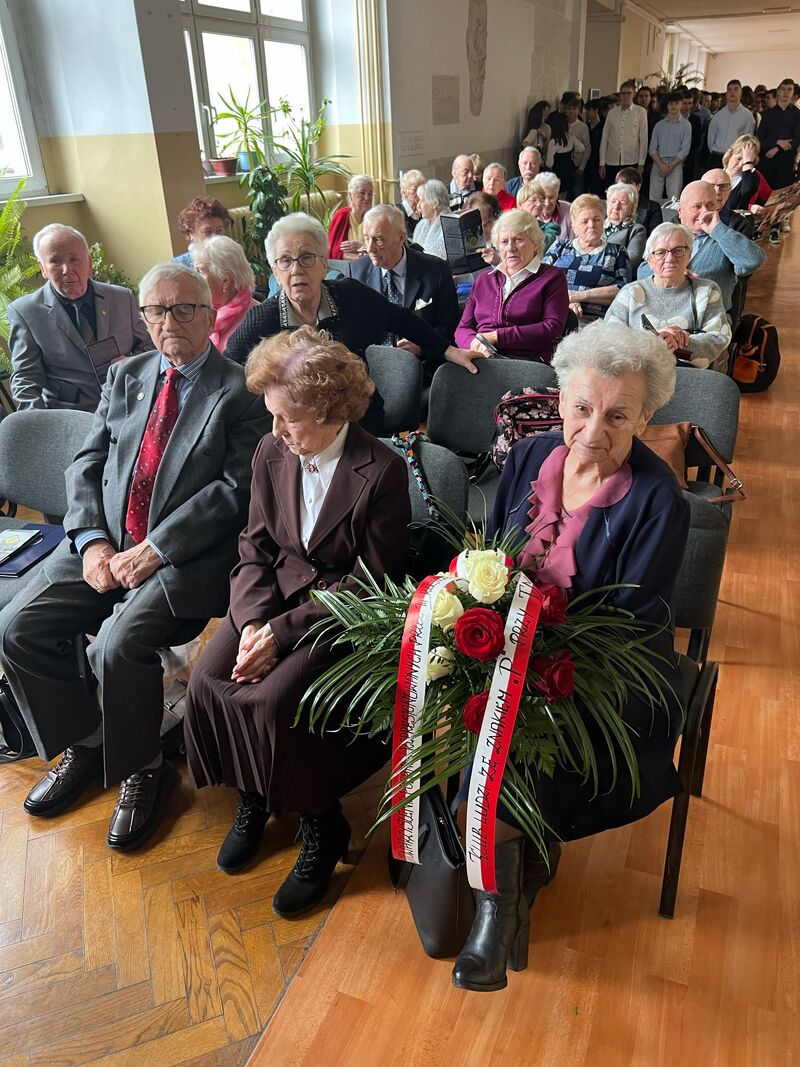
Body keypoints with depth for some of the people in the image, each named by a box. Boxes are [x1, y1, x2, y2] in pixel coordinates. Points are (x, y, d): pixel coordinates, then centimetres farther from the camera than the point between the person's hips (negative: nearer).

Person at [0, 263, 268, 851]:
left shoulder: (241, 392, -4)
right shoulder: (125, 376, 15)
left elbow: (235, 489, -13)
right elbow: (88, 463, 12)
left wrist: (153, 551, -17)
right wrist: (92, 541, -5)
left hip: (186, 555, -6)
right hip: (106, 541, 6)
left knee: (118, 644, -26)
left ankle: (142, 768, 3)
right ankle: (83, 744, 18)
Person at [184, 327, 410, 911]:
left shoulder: (382, 471, -16)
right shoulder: (272, 453, 1)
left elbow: (371, 583, -15)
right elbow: (255, 548, 5)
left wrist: (281, 633, -19)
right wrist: (252, 622, -13)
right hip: (276, 596, 6)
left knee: (273, 699, -24)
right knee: (207, 680, -13)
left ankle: (320, 830, 4)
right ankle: (252, 798, 15)